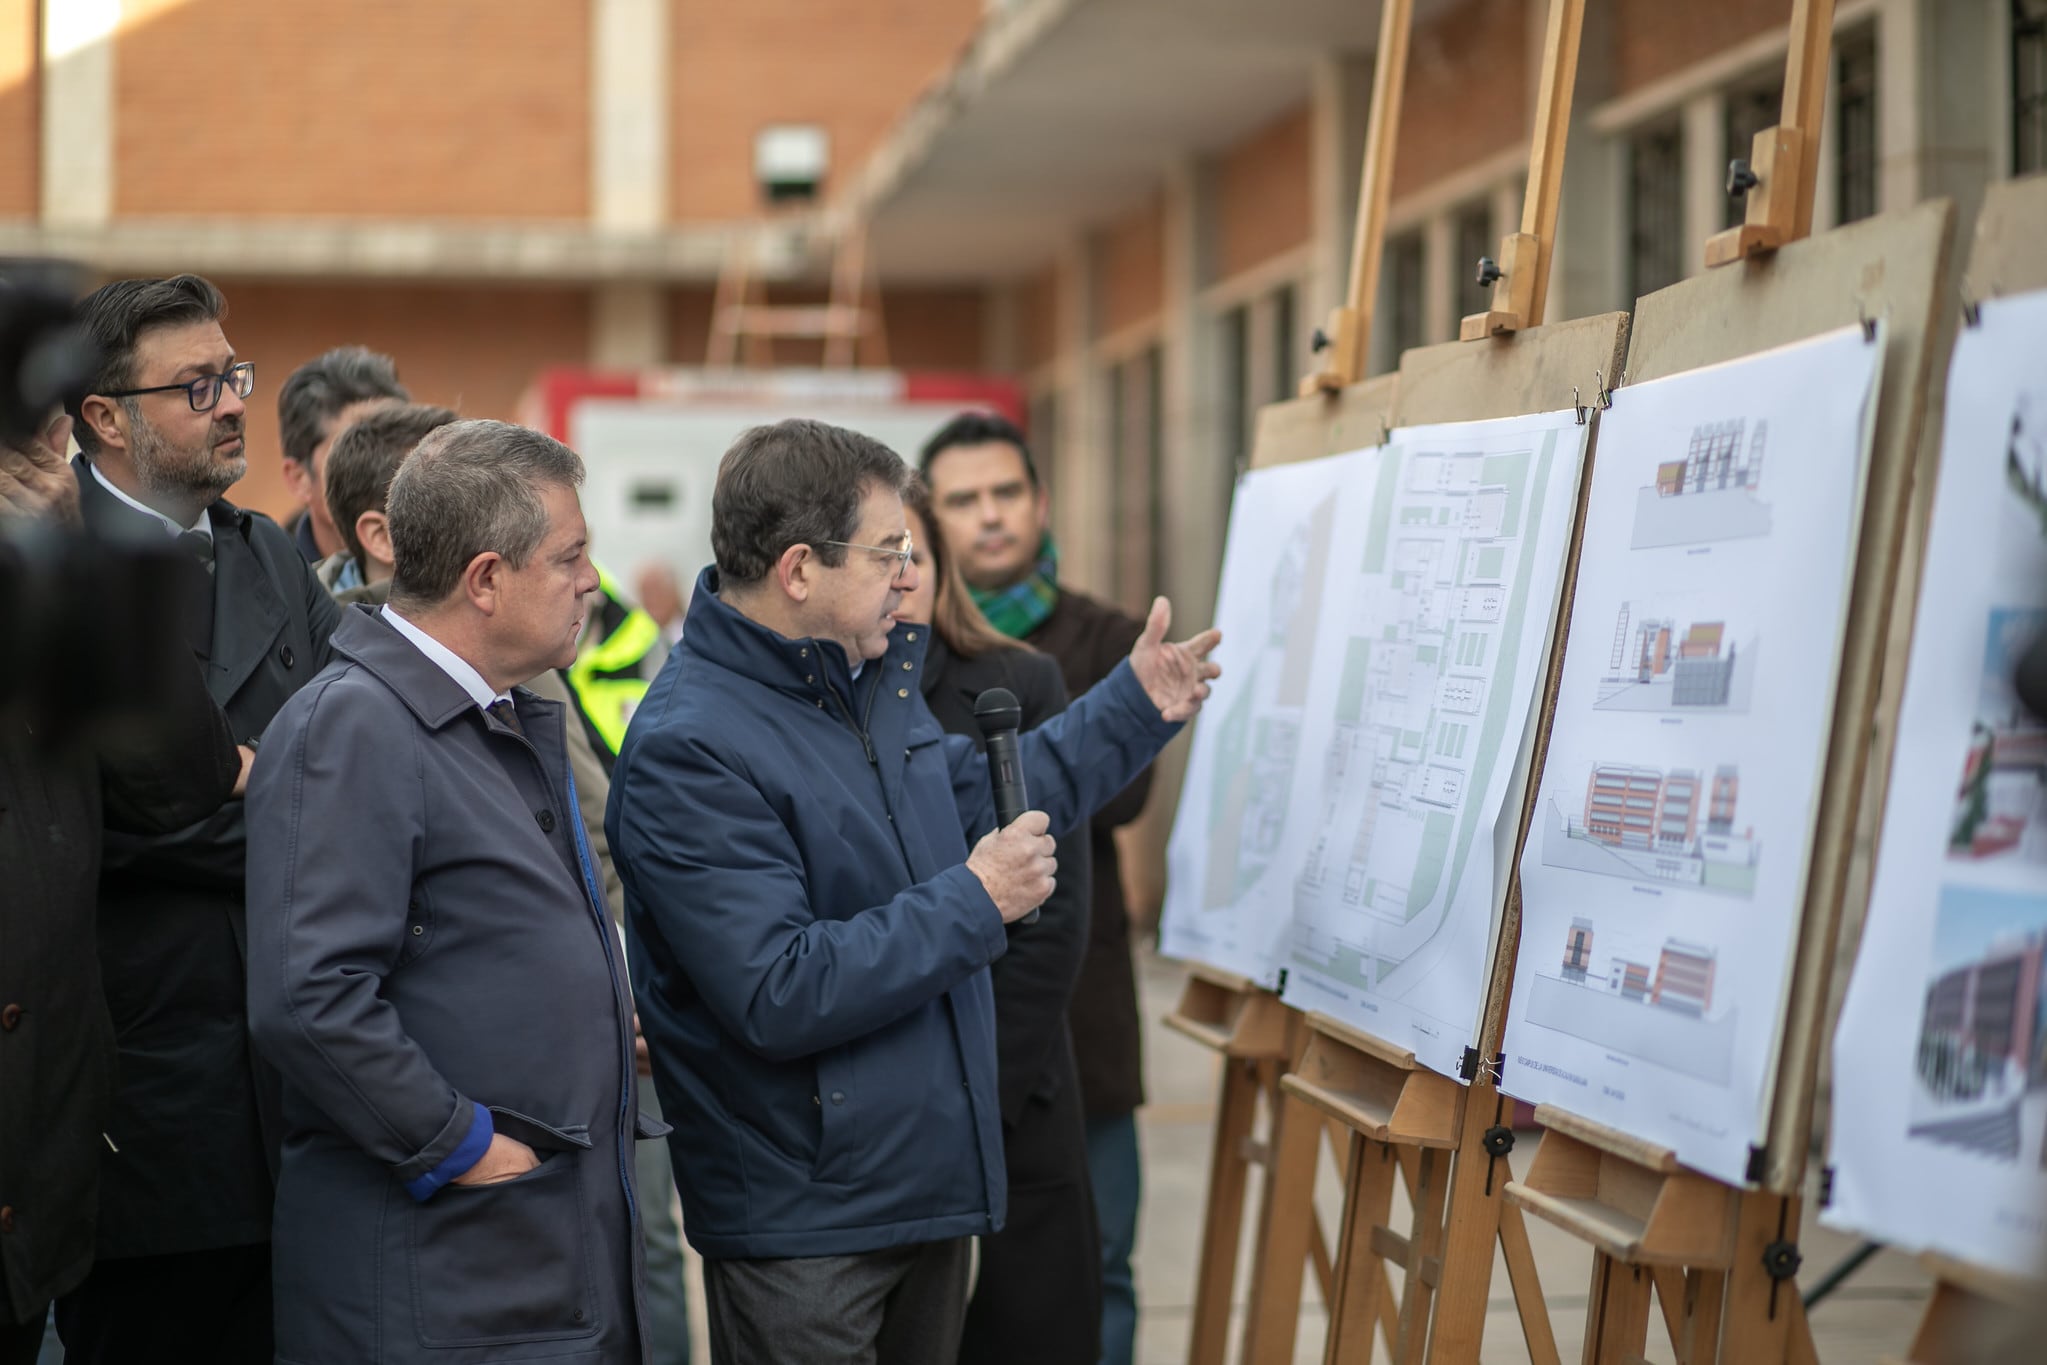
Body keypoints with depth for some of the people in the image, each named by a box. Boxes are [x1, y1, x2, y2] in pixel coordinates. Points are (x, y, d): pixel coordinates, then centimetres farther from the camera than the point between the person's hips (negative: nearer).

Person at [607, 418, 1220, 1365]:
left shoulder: (872, 673, 6)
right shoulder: (688, 753, -24)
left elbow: (972, 798, 24)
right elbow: (777, 998, -30)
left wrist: (1136, 708, 20)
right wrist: (973, 904, -23)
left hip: (933, 1182, 9)